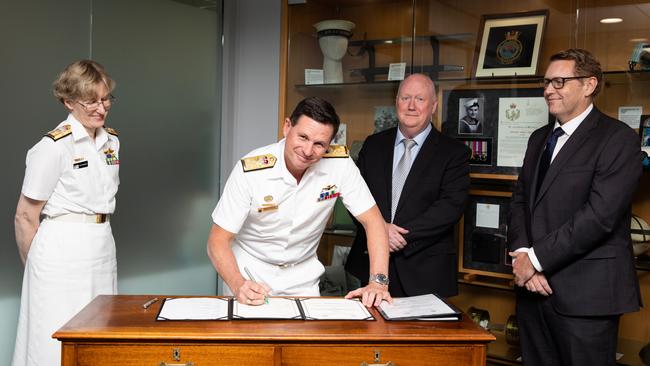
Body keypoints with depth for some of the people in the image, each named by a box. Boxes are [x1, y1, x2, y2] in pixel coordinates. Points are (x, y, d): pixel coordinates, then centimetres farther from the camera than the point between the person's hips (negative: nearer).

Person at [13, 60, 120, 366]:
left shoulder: (111, 141, 9)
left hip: (103, 247, 6)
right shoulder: (54, 146, -12)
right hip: (63, 251, -6)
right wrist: (36, 268, 0)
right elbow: (25, 217, -7)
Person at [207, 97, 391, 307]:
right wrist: (238, 285, -35)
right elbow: (218, 241, -17)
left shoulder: (340, 163, -16)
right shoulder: (250, 170, -21)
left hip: (302, 277, 2)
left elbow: (372, 221, -11)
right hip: (251, 275, -1)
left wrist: (378, 282, -22)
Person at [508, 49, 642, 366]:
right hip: (534, 285, 6)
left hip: (585, 291, -6)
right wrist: (521, 253, -6)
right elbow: (520, 200, 11)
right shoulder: (539, 138, 16)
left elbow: (600, 214, -18)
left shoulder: (618, 138, -8)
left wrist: (537, 258, -15)